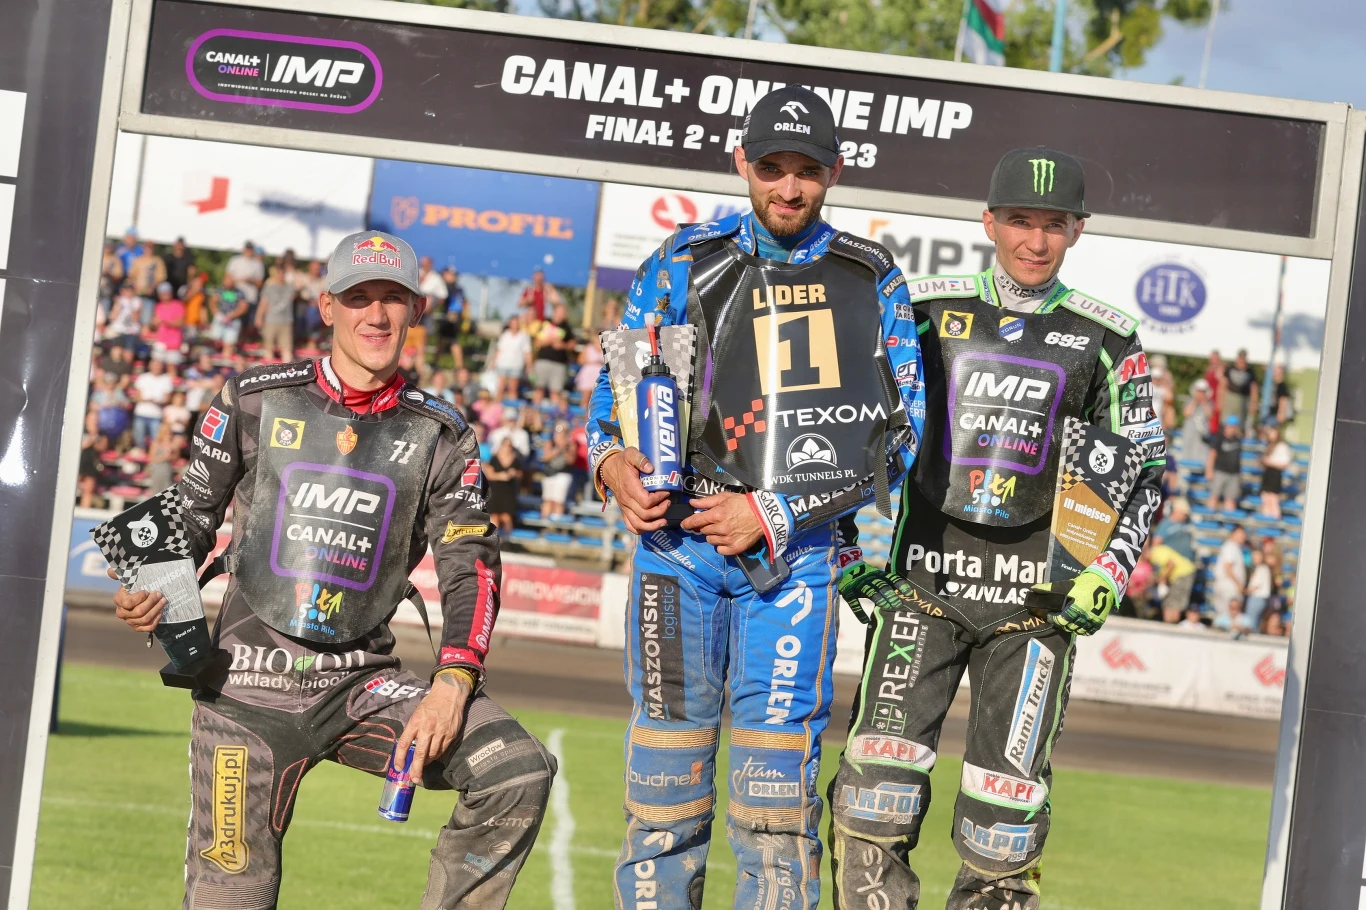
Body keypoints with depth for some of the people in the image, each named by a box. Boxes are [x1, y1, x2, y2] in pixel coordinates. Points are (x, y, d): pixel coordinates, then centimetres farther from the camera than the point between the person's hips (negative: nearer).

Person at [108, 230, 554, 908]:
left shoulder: (438, 437, 5)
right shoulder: (254, 401, 3)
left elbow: (470, 571, -1)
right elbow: (191, 517, 10)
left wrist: (451, 686, -16)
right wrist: (148, 592, -10)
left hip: (362, 684, 2)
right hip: (249, 683, -1)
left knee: (521, 771, -20)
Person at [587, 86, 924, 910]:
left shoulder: (873, 281, 7)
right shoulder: (686, 264, 8)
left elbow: (899, 432, 2)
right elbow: (618, 382, 12)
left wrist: (773, 514, -7)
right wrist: (613, 461, -11)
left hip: (800, 548, -1)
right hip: (679, 536, 1)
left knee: (776, 765, -7)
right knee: (670, 755, 3)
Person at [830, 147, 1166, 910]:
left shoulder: (1106, 340, 6)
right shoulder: (928, 311, 6)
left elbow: (1147, 472, 10)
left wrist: (1110, 573, -4)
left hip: (1036, 595, 0)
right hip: (922, 577, 0)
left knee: (1008, 801, -1)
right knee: (880, 776, -10)